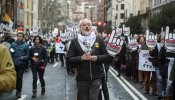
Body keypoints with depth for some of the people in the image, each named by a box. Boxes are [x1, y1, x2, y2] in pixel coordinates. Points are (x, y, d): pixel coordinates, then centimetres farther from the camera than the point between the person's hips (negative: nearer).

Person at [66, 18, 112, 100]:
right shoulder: (74, 41, 5)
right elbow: (68, 58, -1)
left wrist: (97, 58, -14)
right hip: (82, 78, 1)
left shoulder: (99, 40, 7)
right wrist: (81, 58, -15)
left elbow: (108, 57, 4)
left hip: (96, 77, 0)